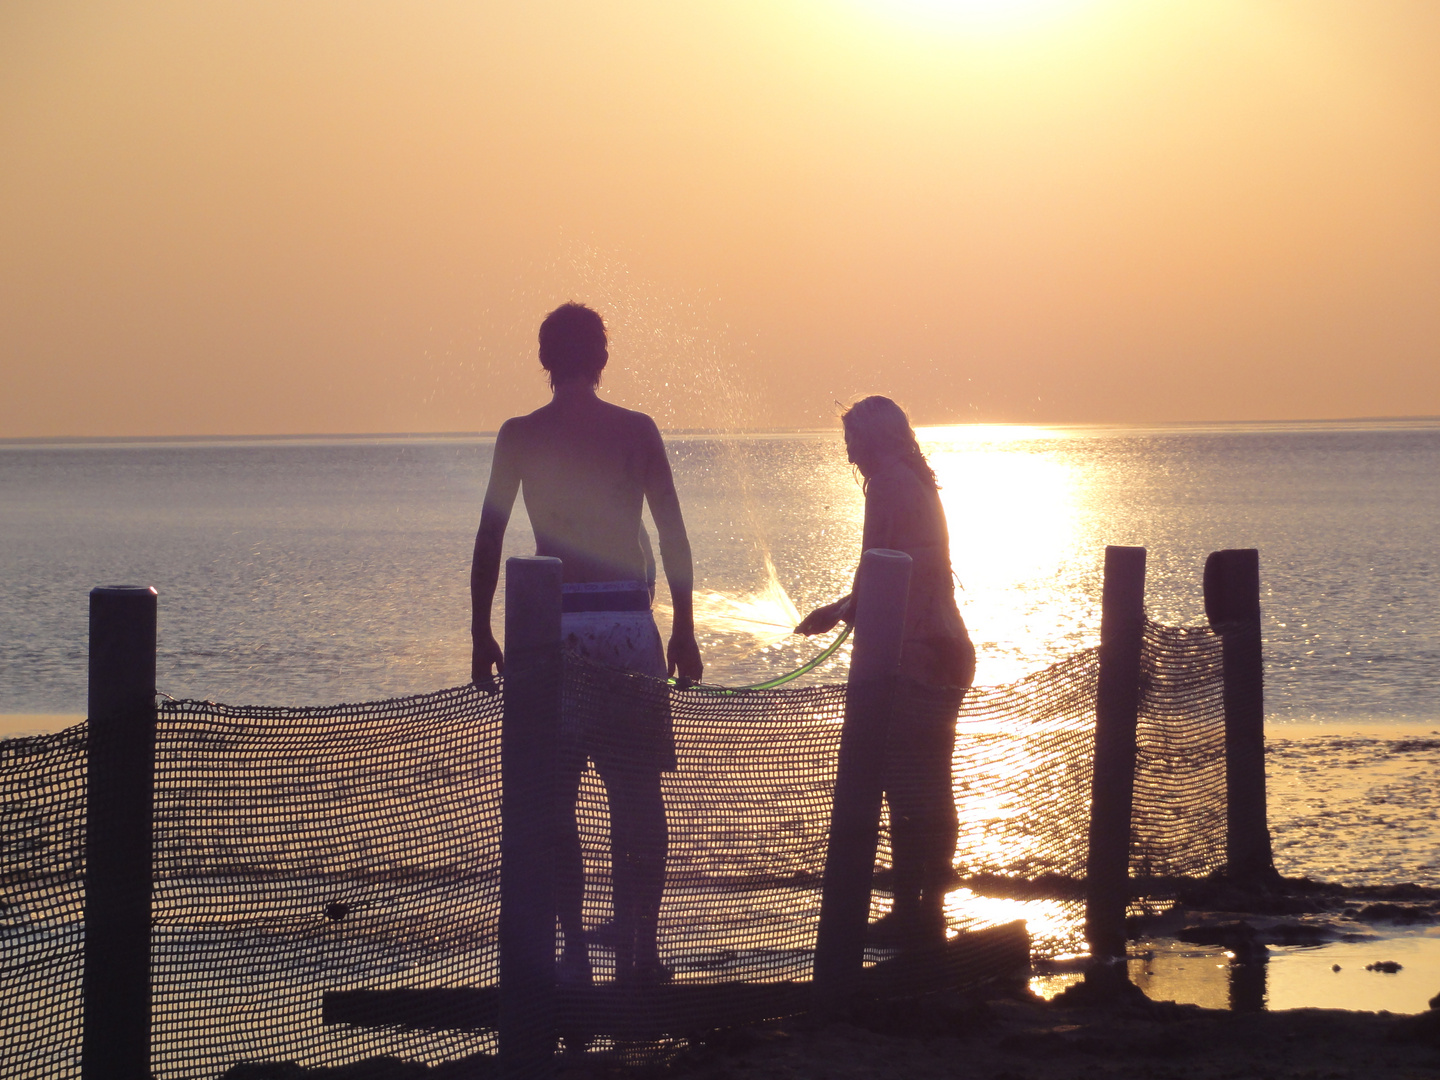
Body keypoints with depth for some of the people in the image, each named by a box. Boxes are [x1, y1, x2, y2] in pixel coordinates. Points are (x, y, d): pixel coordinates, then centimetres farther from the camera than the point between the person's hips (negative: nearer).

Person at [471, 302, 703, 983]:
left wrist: (482, 634, 8)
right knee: (637, 795, 7)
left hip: (554, 622, -1)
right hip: (628, 620, 1)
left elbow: (489, 540, 1)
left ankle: (573, 947, -1)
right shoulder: (636, 430, 3)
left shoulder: (519, 436, 1)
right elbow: (674, 537, 3)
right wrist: (684, 631, 10)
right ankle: (638, 949, 5)